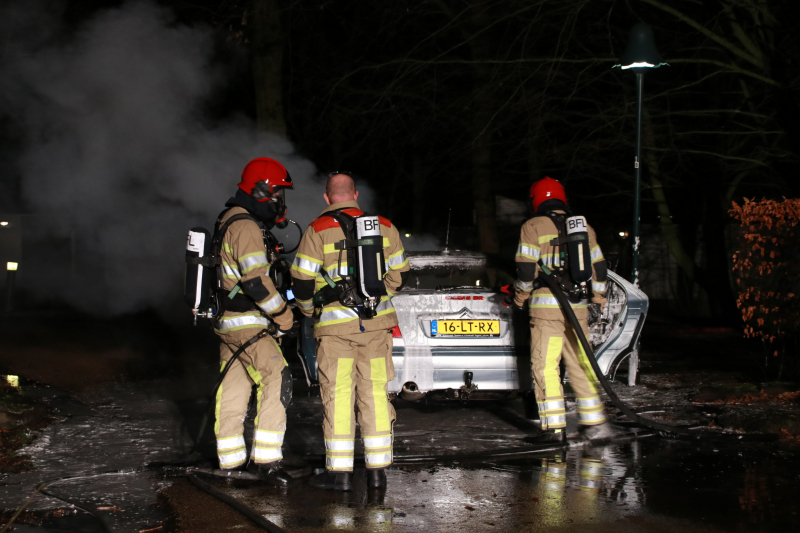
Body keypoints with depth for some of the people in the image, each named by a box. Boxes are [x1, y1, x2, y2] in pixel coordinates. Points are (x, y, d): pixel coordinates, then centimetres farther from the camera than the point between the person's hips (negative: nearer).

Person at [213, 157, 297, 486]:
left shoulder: (229, 221, 17)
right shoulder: (246, 227, -17)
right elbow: (256, 280, -23)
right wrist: (284, 317, -15)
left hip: (227, 320, 11)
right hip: (246, 323, -11)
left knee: (233, 388, 15)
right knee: (276, 379, -15)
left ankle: (230, 459, 23)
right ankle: (265, 459, -18)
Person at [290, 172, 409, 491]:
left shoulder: (318, 231, -5)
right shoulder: (383, 227, 6)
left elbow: (302, 283, -5)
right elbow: (399, 276, 13)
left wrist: (310, 311, 15)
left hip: (335, 326, -3)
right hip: (376, 324, 3)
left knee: (337, 396, 2)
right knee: (375, 393, 8)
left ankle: (340, 472, 4)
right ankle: (378, 470, 11)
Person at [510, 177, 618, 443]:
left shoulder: (533, 226, -1)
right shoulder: (584, 228, 14)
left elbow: (527, 269, -6)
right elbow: (599, 268, 16)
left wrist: (520, 297, 9)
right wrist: (598, 299, 28)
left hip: (546, 305, -5)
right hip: (577, 307, 5)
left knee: (545, 366, -2)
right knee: (580, 364, 12)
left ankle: (554, 427, -6)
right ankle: (595, 421, 13)